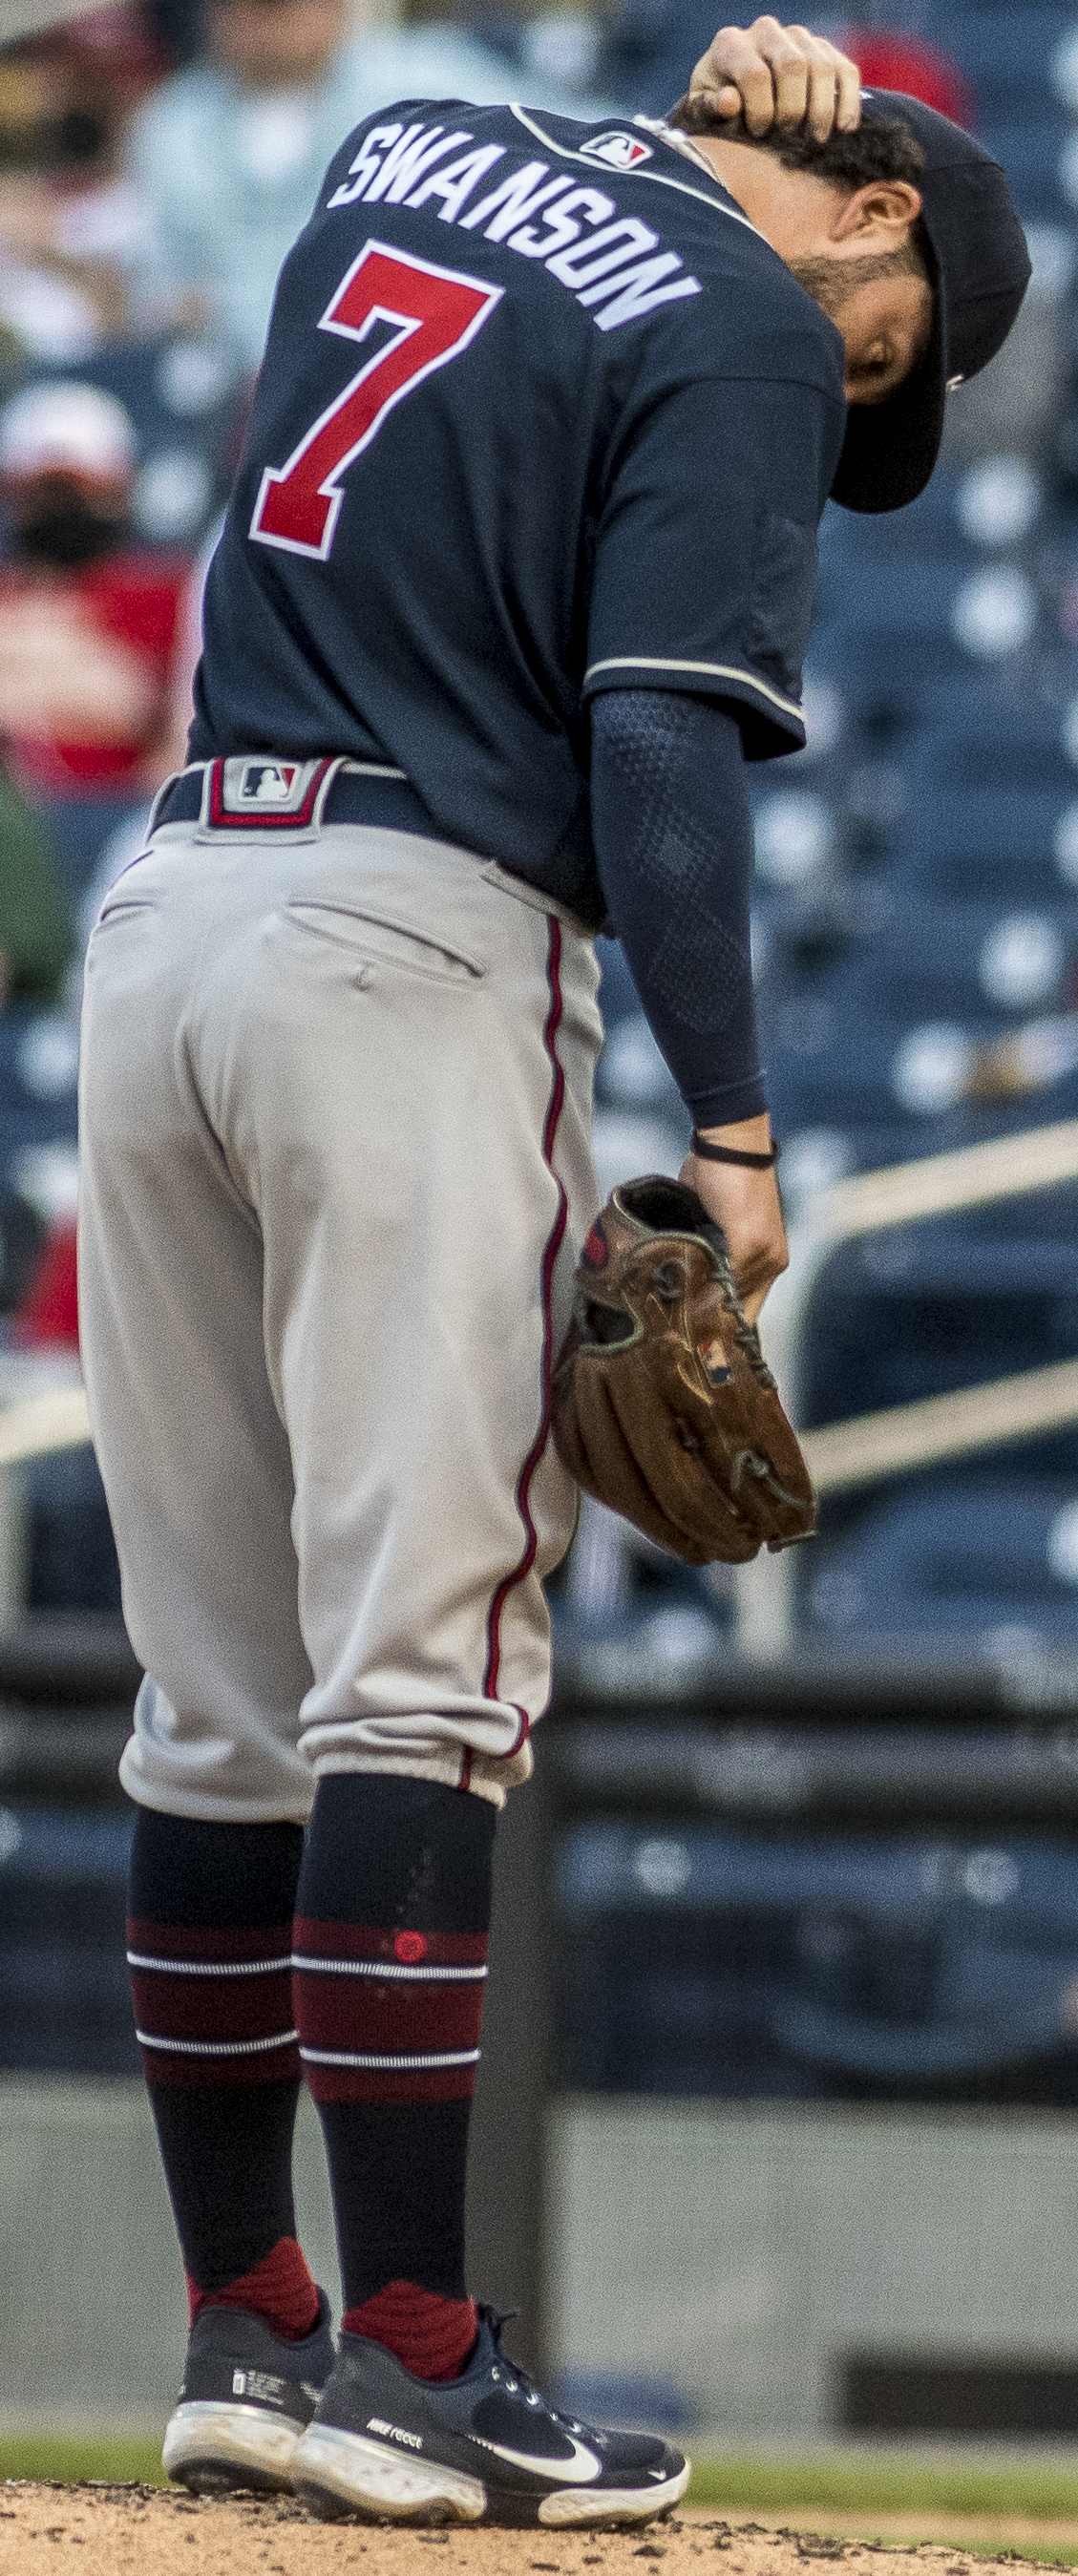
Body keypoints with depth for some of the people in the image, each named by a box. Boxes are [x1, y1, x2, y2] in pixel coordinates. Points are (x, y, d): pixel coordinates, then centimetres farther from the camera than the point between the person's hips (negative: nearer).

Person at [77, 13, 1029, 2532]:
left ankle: (239, 2331, 10)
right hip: (418, 936, -7)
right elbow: (658, 744, -14)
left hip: (165, 909, 7)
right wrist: (730, 1122, -13)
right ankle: (406, 2364, -13)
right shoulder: (744, 329, -4)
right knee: (418, 1664, -9)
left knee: (218, 1700, 8)